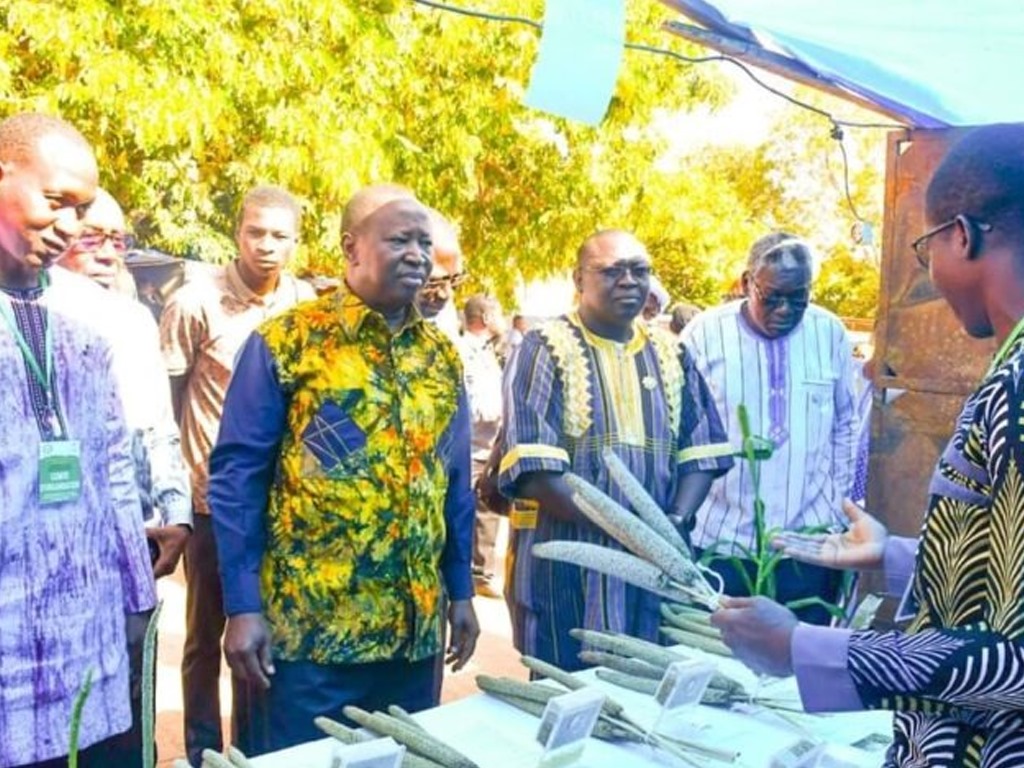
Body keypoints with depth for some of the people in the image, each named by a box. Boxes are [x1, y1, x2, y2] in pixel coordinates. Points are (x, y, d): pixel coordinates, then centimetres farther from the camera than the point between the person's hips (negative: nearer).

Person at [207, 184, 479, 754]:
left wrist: (461, 590, 11)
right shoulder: (286, 341, -8)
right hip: (310, 626, -5)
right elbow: (237, 476, -8)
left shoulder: (443, 355, 7)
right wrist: (243, 606, -11)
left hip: (416, 626, 5)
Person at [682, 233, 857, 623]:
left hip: (809, 540, 2)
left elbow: (845, 427, 11)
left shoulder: (831, 333, 1)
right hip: (721, 539, -2)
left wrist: (840, 506, 10)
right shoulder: (704, 333, -7)